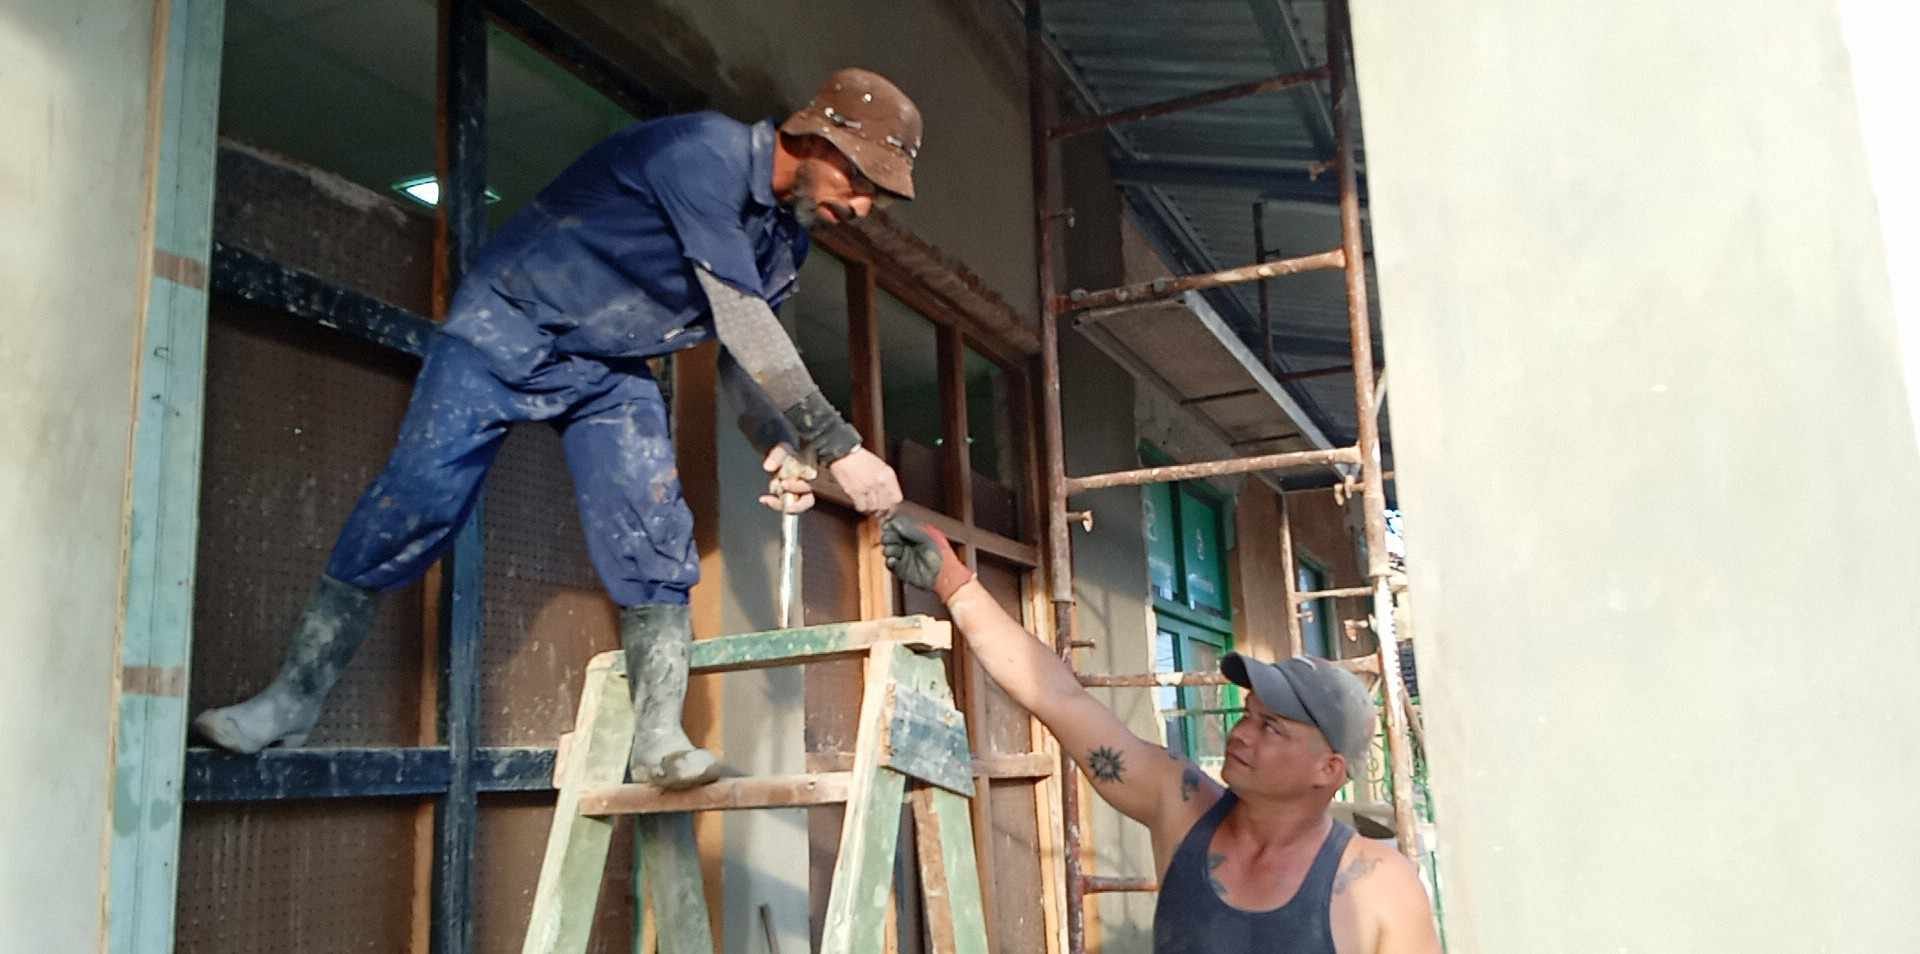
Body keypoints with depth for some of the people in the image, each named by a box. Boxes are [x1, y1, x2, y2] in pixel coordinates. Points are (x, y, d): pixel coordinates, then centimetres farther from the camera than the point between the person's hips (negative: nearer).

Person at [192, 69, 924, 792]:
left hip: (612, 369, 7)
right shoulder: (706, 152, -27)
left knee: (653, 536, -12)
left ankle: (658, 736, -8)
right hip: (509, 327, -6)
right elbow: (739, 320, -33)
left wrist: (780, 450, -17)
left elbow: (743, 357, 5)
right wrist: (837, 447, -33)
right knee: (409, 509, -9)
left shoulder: (784, 238, 0)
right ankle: (293, 700, 5)